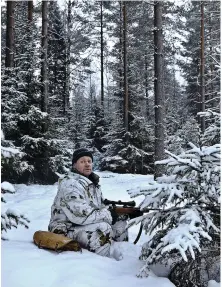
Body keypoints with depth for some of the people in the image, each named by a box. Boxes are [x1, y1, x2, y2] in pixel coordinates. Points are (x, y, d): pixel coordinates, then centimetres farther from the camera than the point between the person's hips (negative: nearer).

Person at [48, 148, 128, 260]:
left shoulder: (92, 183, 9)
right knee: (102, 229, -30)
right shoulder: (69, 184, -20)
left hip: (87, 224, 9)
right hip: (66, 230, -9)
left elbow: (100, 207, 14)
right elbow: (80, 215, -29)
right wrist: (108, 214, -20)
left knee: (120, 221, 8)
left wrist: (113, 210, -7)